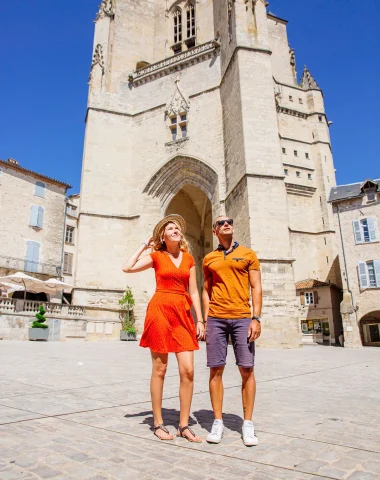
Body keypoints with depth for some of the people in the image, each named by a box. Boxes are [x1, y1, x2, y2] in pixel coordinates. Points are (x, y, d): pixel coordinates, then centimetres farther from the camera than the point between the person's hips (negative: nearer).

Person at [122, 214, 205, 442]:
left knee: (188, 370, -2)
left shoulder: (189, 258, 13)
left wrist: (200, 320, 5)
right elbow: (127, 268, -8)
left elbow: (193, 292, 11)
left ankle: (184, 425, 12)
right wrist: (144, 246, 2)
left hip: (183, 313, 3)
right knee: (160, 369, 4)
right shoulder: (156, 256, 5)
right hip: (160, 310, -3)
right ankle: (158, 423, 18)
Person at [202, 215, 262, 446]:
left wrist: (256, 318, -6)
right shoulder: (209, 259, 13)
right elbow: (206, 290, 14)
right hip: (216, 319, 2)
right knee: (216, 370, 3)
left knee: (247, 369, 1)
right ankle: (218, 422, 15)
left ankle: (248, 424, 14)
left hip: (242, 317, -1)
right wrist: (205, 319, 4)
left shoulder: (248, 254, 8)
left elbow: (256, 288, 3)